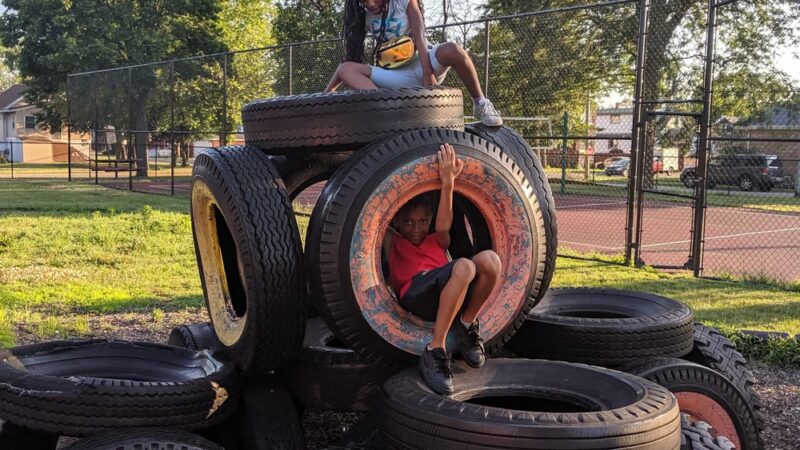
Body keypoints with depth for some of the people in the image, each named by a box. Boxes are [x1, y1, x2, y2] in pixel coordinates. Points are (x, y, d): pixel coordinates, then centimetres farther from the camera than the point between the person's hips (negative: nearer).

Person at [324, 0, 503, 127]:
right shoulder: (364, 18, 6)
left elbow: (419, 37, -12)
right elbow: (350, 57, 4)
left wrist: (428, 76, -24)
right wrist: (326, 93, -4)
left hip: (422, 64, -3)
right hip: (396, 77, 3)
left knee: (452, 50, -37)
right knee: (346, 69, -20)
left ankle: (481, 104, -17)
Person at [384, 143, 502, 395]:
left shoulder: (436, 241, 31)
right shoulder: (393, 243, 27)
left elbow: (443, 227, 9)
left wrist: (448, 183, -5)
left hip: (454, 295, 4)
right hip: (415, 293, -4)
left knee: (489, 259, -25)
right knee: (464, 266, -35)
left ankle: (467, 323, -6)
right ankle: (434, 352, -32)